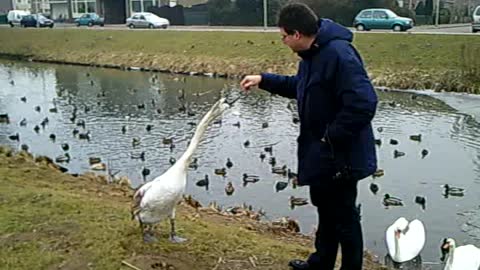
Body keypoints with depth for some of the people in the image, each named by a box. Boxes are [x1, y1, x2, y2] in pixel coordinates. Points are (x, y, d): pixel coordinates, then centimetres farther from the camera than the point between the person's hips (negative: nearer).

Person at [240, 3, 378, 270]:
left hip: (341, 155, -10)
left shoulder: (339, 54, -26)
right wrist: (263, 79, 17)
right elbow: (299, 86, 25)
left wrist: (332, 137, -24)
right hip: (322, 153, 10)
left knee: (344, 217, 6)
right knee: (326, 210, 25)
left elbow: (364, 103, -33)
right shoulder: (312, 54, 7)